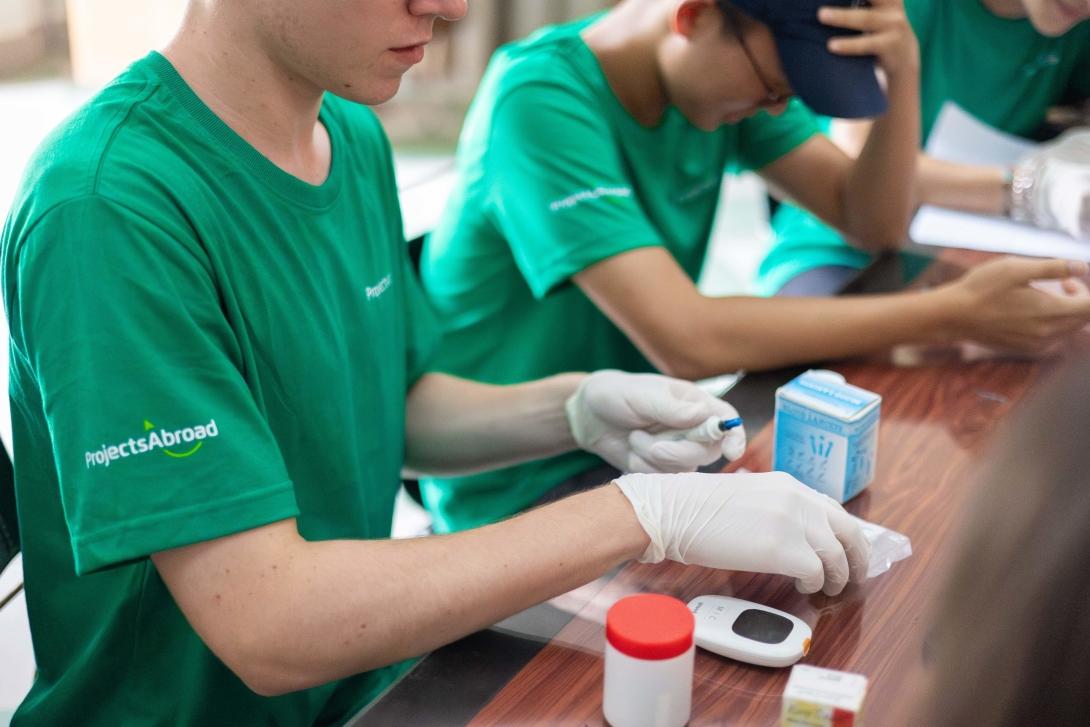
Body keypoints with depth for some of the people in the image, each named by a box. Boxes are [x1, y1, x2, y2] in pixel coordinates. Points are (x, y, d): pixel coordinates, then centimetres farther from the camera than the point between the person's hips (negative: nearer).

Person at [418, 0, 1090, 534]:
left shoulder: (724, 67, -3)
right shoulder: (539, 99, -26)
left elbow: (875, 220, 0)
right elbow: (685, 341, -33)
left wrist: (904, 70, -18)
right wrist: (955, 313, -28)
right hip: (522, 492, -7)